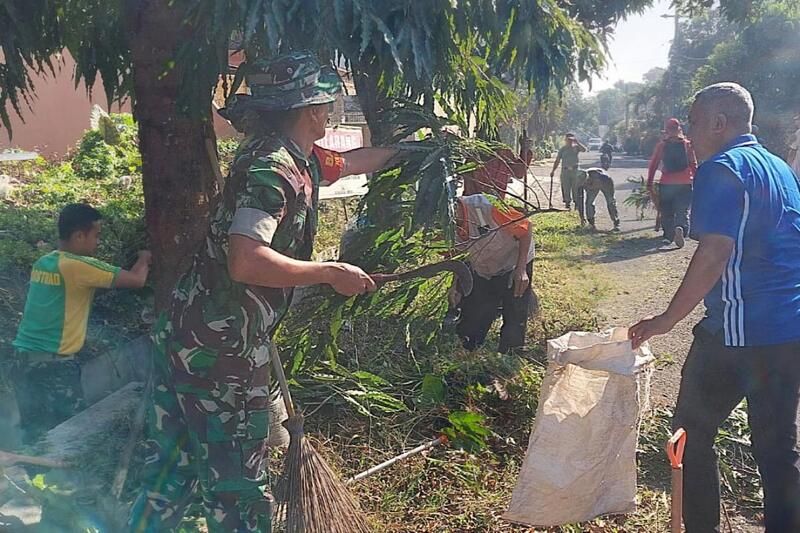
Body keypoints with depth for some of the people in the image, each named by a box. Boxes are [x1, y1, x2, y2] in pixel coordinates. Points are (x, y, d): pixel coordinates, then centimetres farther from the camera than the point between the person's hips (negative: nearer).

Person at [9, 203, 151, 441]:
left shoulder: (42, 263, 9)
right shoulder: (79, 266, -15)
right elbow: (136, 280, -13)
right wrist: (144, 259, 8)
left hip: (24, 359, 8)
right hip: (54, 365, -8)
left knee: (35, 434, 15)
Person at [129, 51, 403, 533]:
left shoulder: (298, 159, 10)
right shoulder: (274, 169, -18)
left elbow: (352, 162, 30)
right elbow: (247, 262, -30)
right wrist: (332, 273, -20)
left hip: (190, 332, 9)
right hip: (223, 348, -9)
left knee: (175, 465, 20)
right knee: (237, 481, 6)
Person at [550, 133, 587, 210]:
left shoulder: (576, 147, 8)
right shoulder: (563, 149, 9)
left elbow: (584, 149, -12)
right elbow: (557, 161, 9)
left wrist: (577, 142, -13)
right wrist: (553, 171, 2)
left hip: (575, 170, -1)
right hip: (565, 170, 1)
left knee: (576, 188, 0)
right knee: (566, 188, 0)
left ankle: (577, 203, 7)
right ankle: (567, 203, 9)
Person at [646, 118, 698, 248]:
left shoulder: (661, 145, 4)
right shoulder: (687, 144, 4)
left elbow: (653, 165, 1)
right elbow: (694, 165, 2)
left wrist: (650, 184, 4)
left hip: (666, 184, 1)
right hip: (685, 184, -1)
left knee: (666, 212, 14)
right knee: (683, 211, 0)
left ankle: (668, 236, 11)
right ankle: (680, 228, -27)